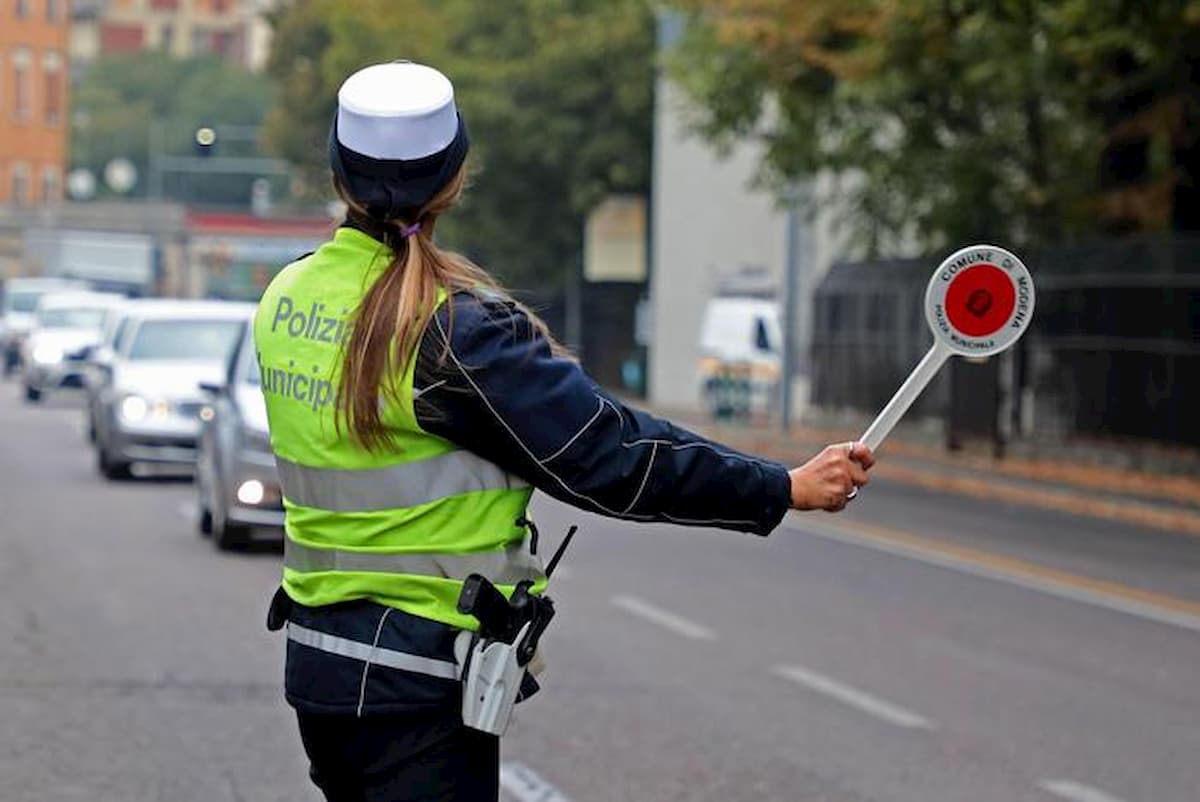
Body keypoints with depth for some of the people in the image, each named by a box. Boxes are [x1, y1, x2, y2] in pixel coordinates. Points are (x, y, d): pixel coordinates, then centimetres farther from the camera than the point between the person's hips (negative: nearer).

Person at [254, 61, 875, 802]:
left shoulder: (285, 298, 4)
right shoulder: (459, 328, -19)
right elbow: (605, 455, -17)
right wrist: (787, 488, -10)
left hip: (315, 658, 7)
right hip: (416, 681, -7)